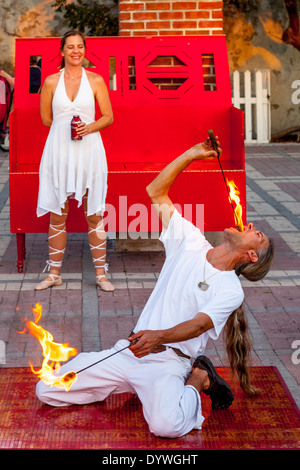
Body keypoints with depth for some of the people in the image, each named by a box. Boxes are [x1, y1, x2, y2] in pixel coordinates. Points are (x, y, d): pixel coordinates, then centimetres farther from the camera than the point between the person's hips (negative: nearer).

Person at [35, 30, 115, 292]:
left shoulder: (96, 81, 3)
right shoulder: (51, 81, 5)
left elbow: (108, 117, 3)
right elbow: (46, 118, 13)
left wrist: (88, 128, -11)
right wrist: (66, 127, 8)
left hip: (89, 151, -1)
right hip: (59, 150, 1)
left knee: (94, 214, 1)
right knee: (57, 214, 5)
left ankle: (101, 274, 10)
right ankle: (54, 274, 15)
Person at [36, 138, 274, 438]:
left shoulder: (230, 290, -4)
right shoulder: (191, 242, 10)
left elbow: (198, 324, -19)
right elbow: (156, 193, 13)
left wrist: (159, 337, -38)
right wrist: (191, 155, 5)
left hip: (169, 360, -5)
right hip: (129, 350, 5)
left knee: (166, 424, -37)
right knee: (46, 390, -2)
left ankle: (197, 380, -3)